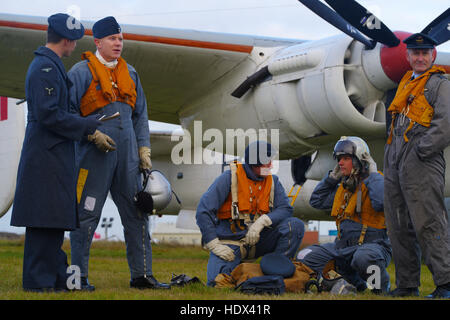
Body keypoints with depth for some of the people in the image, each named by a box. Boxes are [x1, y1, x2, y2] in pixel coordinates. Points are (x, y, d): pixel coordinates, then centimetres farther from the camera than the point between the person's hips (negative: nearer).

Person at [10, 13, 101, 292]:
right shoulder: (46, 68, -14)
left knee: (54, 221, 12)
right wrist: (88, 125, -13)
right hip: (47, 156, -10)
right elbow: (47, 114, -20)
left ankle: (58, 277, 18)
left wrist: (88, 125, 16)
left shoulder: (51, 65, 19)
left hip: (55, 155, 10)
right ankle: (38, 280, -4)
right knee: (45, 219, -7)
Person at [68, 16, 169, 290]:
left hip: (127, 154, 6)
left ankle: (142, 275, 12)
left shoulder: (130, 73, 16)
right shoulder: (82, 72, -2)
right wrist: (93, 135, -15)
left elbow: (140, 115, 21)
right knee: (87, 215, -3)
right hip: (94, 154, -6)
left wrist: (144, 149, 12)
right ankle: (79, 276, 4)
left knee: (137, 214, 6)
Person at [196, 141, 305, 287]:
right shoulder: (229, 178, -10)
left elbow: (285, 209, -7)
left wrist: (261, 221, -25)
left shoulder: (272, 181, 5)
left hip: (258, 240, 4)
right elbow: (203, 212, -13)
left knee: (295, 225, -18)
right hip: (231, 242, -4)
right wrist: (215, 246, -19)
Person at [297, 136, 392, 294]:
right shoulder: (343, 186, 16)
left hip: (373, 244, -8)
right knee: (305, 257, -4)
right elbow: (316, 201, 21)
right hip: (343, 246, 8)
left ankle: (382, 287, -8)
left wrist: (372, 174, -16)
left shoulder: (376, 181, -7)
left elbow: (380, 201, -29)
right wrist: (332, 177, 13)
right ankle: (357, 284, 2)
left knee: (364, 257, -42)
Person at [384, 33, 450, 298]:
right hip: (395, 165, 8)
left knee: (428, 225, -12)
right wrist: (392, 159, 14)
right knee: (399, 228, 10)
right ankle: (407, 285, 17)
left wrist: (420, 151, -15)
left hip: (422, 166, -8)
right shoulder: (406, 83, 21)